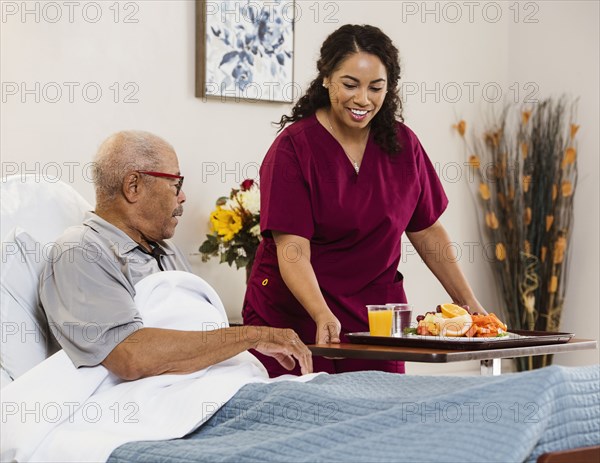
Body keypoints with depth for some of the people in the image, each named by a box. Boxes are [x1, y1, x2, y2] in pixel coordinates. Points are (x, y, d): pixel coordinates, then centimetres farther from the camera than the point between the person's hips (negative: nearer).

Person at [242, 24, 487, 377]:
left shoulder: (403, 145, 3)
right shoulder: (294, 147, -11)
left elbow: (427, 231, 12)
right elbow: (292, 250, -19)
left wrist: (470, 304, 6)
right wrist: (324, 317, -33)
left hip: (376, 318, 4)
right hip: (296, 315, -4)